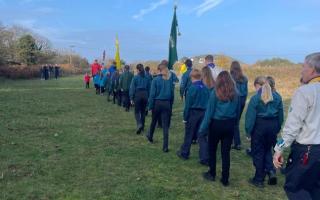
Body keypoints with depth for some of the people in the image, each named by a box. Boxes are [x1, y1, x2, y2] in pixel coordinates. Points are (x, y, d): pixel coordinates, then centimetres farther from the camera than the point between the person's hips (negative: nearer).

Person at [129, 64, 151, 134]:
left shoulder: (135, 77, -7)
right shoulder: (147, 78, 3)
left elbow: (132, 88, -7)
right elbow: (149, 88, 6)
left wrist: (131, 98, -3)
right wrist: (148, 97, 12)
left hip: (137, 95, -4)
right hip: (145, 95, 4)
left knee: (137, 111, 3)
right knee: (143, 111, 15)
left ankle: (139, 124, -20)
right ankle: (142, 127, 24)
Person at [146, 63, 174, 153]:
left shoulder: (156, 80, -8)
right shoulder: (170, 80, 0)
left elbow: (152, 94, -10)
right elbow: (172, 93, 3)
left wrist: (150, 106, -4)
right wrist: (171, 105, 9)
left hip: (157, 103, -1)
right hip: (167, 104, 1)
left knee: (153, 121, 22)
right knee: (165, 125, 1)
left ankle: (150, 136, 46)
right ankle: (165, 146, -2)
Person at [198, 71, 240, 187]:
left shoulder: (215, 92, -12)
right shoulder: (234, 93, -1)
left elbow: (209, 112, -12)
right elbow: (238, 111, 2)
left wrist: (203, 128, -7)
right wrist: (233, 123, 9)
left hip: (216, 124, -3)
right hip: (230, 125, 3)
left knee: (212, 149, 16)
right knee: (226, 152, 9)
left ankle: (212, 174, 27)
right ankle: (225, 179, 15)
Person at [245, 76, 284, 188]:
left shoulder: (255, 98, -13)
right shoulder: (277, 96, 2)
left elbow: (250, 116, -12)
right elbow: (281, 114, 7)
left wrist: (248, 131, -5)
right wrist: (278, 128, 15)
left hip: (260, 125, -5)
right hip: (273, 125, 5)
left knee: (258, 152, 8)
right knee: (268, 149, 23)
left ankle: (259, 179, 16)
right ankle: (271, 171, 5)